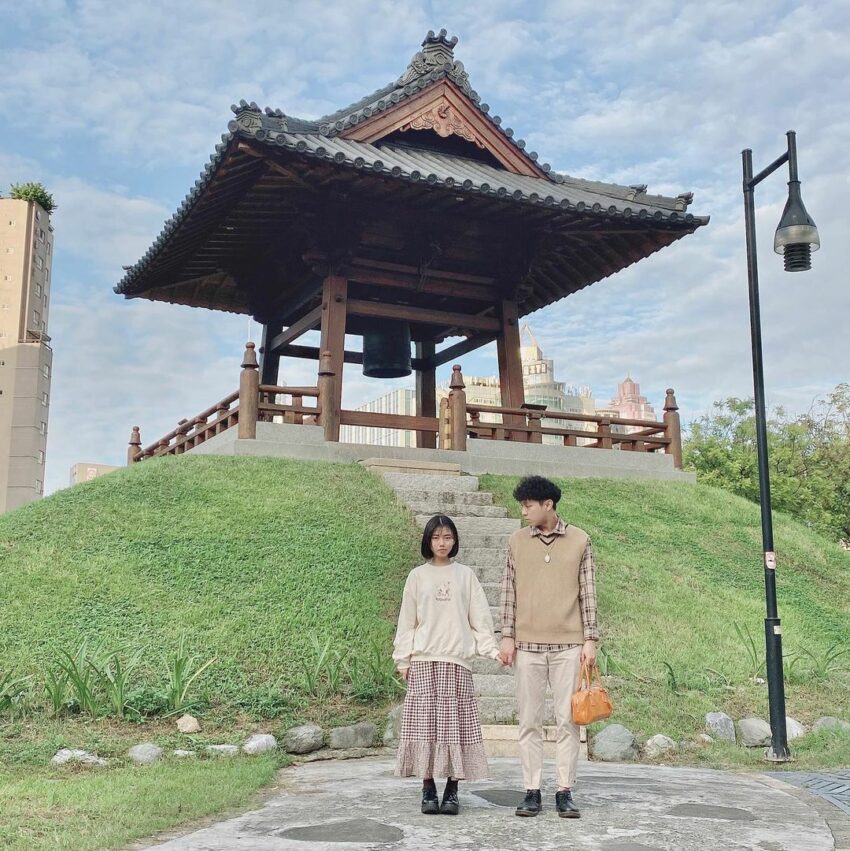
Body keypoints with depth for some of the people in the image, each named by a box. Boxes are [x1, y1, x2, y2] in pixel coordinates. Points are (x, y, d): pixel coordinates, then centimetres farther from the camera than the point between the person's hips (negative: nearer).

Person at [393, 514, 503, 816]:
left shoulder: (465, 575, 9)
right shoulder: (418, 576, 8)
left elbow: (479, 617, 8)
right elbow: (407, 621, 9)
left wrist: (492, 649, -3)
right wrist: (403, 659, 5)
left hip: (457, 660, 0)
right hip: (424, 660, 0)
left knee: (455, 724, -3)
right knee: (425, 723, -3)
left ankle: (452, 790, 5)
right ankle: (428, 789, 5)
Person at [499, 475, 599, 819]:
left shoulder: (579, 540, 2)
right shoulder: (517, 541, 6)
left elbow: (587, 593, 3)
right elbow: (509, 591, 7)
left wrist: (590, 639, -1)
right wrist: (507, 636, 2)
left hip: (568, 645, -1)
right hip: (527, 644, 1)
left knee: (567, 720, 2)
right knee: (529, 721, 4)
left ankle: (565, 793, 10)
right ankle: (531, 792, 11)